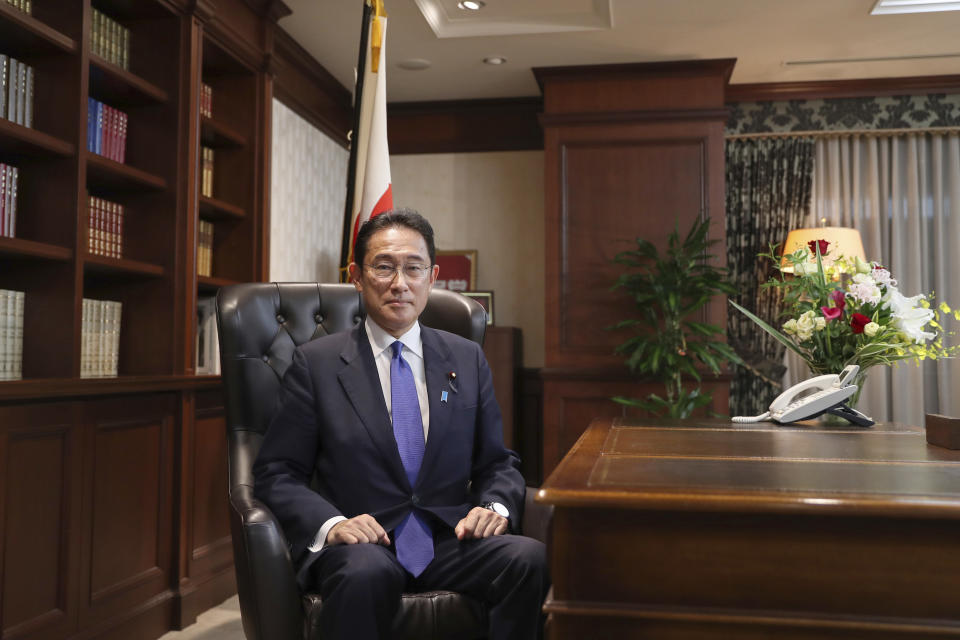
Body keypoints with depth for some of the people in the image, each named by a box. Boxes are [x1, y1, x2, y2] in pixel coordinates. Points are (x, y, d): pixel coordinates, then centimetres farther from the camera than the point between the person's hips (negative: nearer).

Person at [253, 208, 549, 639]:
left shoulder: (468, 359, 12)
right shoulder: (317, 363, 4)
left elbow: (497, 462, 16)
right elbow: (276, 473, 2)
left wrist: (496, 507, -7)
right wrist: (330, 523, -17)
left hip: (450, 540, 3)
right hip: (360, 543, -3)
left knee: (532, 558, -27)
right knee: (368, 572, -37)